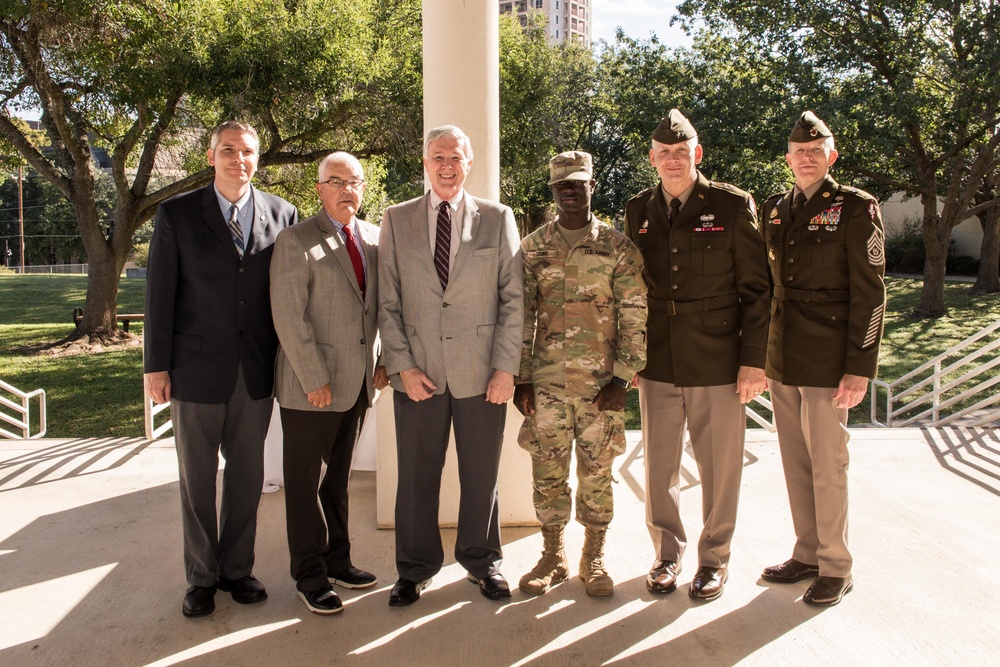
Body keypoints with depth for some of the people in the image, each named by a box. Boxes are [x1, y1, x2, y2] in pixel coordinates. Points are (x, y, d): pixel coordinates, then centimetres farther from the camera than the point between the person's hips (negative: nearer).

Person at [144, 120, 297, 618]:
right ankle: (201, 576, 26)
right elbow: (160, 294, -1)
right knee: (196, 478, 9)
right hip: (196, 368, -1)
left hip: (256, 371, 2)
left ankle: (237, 568, 28)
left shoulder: (281, 215, 3)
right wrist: (156, 365, -3)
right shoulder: (177, 214, -1)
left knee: (247, 474, 11)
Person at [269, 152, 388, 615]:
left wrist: (387, 360, 4)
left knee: (338, 478, 17)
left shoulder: (375, 239, 9)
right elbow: (288, 317, -14)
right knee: (307, 484, 6)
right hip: (310, 386, -5)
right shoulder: (296, 241, -8)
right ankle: (310, 576, 19)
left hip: (358, 383, 6)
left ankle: (337, 560, 31)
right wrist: (315, 380, -16)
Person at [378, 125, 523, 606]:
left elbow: (513, 299, 1)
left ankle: (481, 561, 31)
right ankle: (415, 569, 27)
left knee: (481, 474, 11)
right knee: (416, 475, 8)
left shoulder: (498, 219, 5)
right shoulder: (396, 220, 7)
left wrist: (506, 367, -6)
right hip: (417, 373, 1)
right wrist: (401, 366, -5)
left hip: (482, 373, 0)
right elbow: (387, 302, 4)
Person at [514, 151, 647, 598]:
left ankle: (594, 559, 24)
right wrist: (520, 378, 1)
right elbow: (522, 315, 6)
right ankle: (553, 556, 25)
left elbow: (635, 317, -1)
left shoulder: (618, 248, 1)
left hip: (601, 384, -1)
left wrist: (622, 378, -7)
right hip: (546, 382, 2)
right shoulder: (532, 248, 6)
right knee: (547, 473, 8)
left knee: (596, 474, 8)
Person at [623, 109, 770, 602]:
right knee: (659, 468, 11)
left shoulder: (732, 205, -2)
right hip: (657, 365, 3)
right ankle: (667, 553, 29)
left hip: (717, 365, -3)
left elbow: (756, 289, -2)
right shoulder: (638, 211, 8)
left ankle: (714, 558, 26)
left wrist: (754, 359, -7)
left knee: (719, 468, 7)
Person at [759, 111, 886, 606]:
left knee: (827, 464, 1)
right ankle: (806, 555, 26)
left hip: (826, 361, -5)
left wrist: (860, 367, -12)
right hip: (781, 360, 5)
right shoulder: (773, 210, 12)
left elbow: (869, 293, -8)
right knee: (795, 463, 12)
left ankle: (835, 569, 16)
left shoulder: (855, 208, -4)